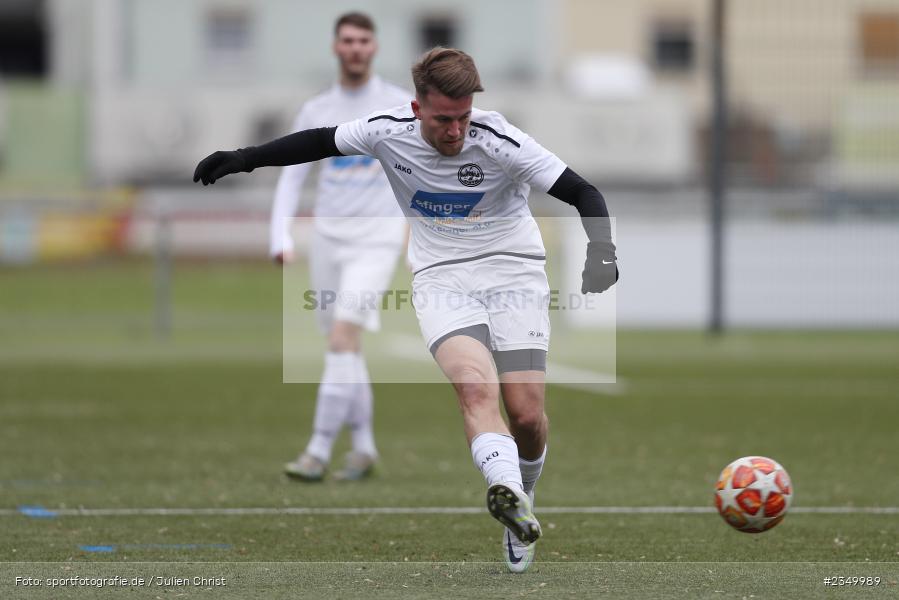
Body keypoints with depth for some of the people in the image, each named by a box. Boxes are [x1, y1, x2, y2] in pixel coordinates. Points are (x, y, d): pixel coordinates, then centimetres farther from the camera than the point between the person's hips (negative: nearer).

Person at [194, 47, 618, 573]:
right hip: (442, 277, 1)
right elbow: (321, 141, 11)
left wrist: (602, 253, -30)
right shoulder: (389, 131, -9)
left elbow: (583, 193, -14)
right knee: (476, 386, -28)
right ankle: (508, 495, -49)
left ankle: (522, 505, 23)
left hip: (513, 271, -1)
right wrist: (247, 158, 9)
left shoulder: (498, 141, -17)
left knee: (527, 414, -8)